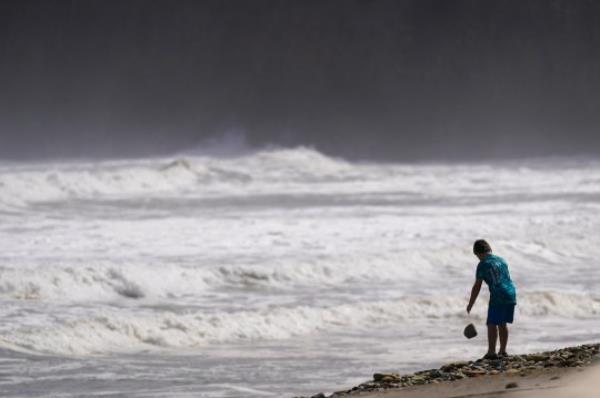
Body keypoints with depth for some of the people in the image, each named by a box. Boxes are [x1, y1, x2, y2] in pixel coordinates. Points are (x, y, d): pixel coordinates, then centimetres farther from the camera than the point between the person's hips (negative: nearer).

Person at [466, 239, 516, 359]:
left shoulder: (483, 264, -3)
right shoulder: (501, 260, 17)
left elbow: (477, 286, -2)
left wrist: (470, 305, 4)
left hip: (498, 296, -7)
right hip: (511, 294, 7)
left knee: (492, 324, -4)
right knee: (502, 324, 16)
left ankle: (491, 352, -10)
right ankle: (503, 351, 19)